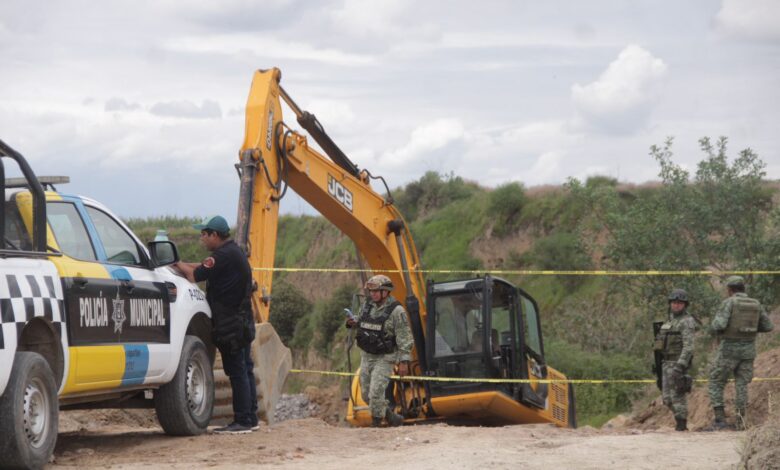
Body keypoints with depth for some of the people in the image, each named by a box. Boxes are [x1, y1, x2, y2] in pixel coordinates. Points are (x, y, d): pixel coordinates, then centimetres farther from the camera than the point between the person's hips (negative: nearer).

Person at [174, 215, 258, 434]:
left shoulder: (224, 256, -17)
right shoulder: (233, 252, 15)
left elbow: (195, 275, -16)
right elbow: (204, 267, 18)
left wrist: (178, 264, 0)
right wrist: (181, 264, 9)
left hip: (231, 325, -10)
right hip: (242, 322, 10)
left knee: (237, 372, -7)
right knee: (245, 370, 13)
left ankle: (242, 421, -5)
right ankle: (250, 418, 18)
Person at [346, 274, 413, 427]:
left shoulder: (396, 311, -16)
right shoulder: (367, 305, 3)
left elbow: (404, 338, -16)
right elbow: (361, 321, 21)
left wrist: (404, 361, -20)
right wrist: (353, 323, -3)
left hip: (385, 358, -7)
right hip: (366, 356, 7)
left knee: (376, 392, -15)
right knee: (367, 394, 9)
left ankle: (376, 424, -2)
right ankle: (392, 417, 26)